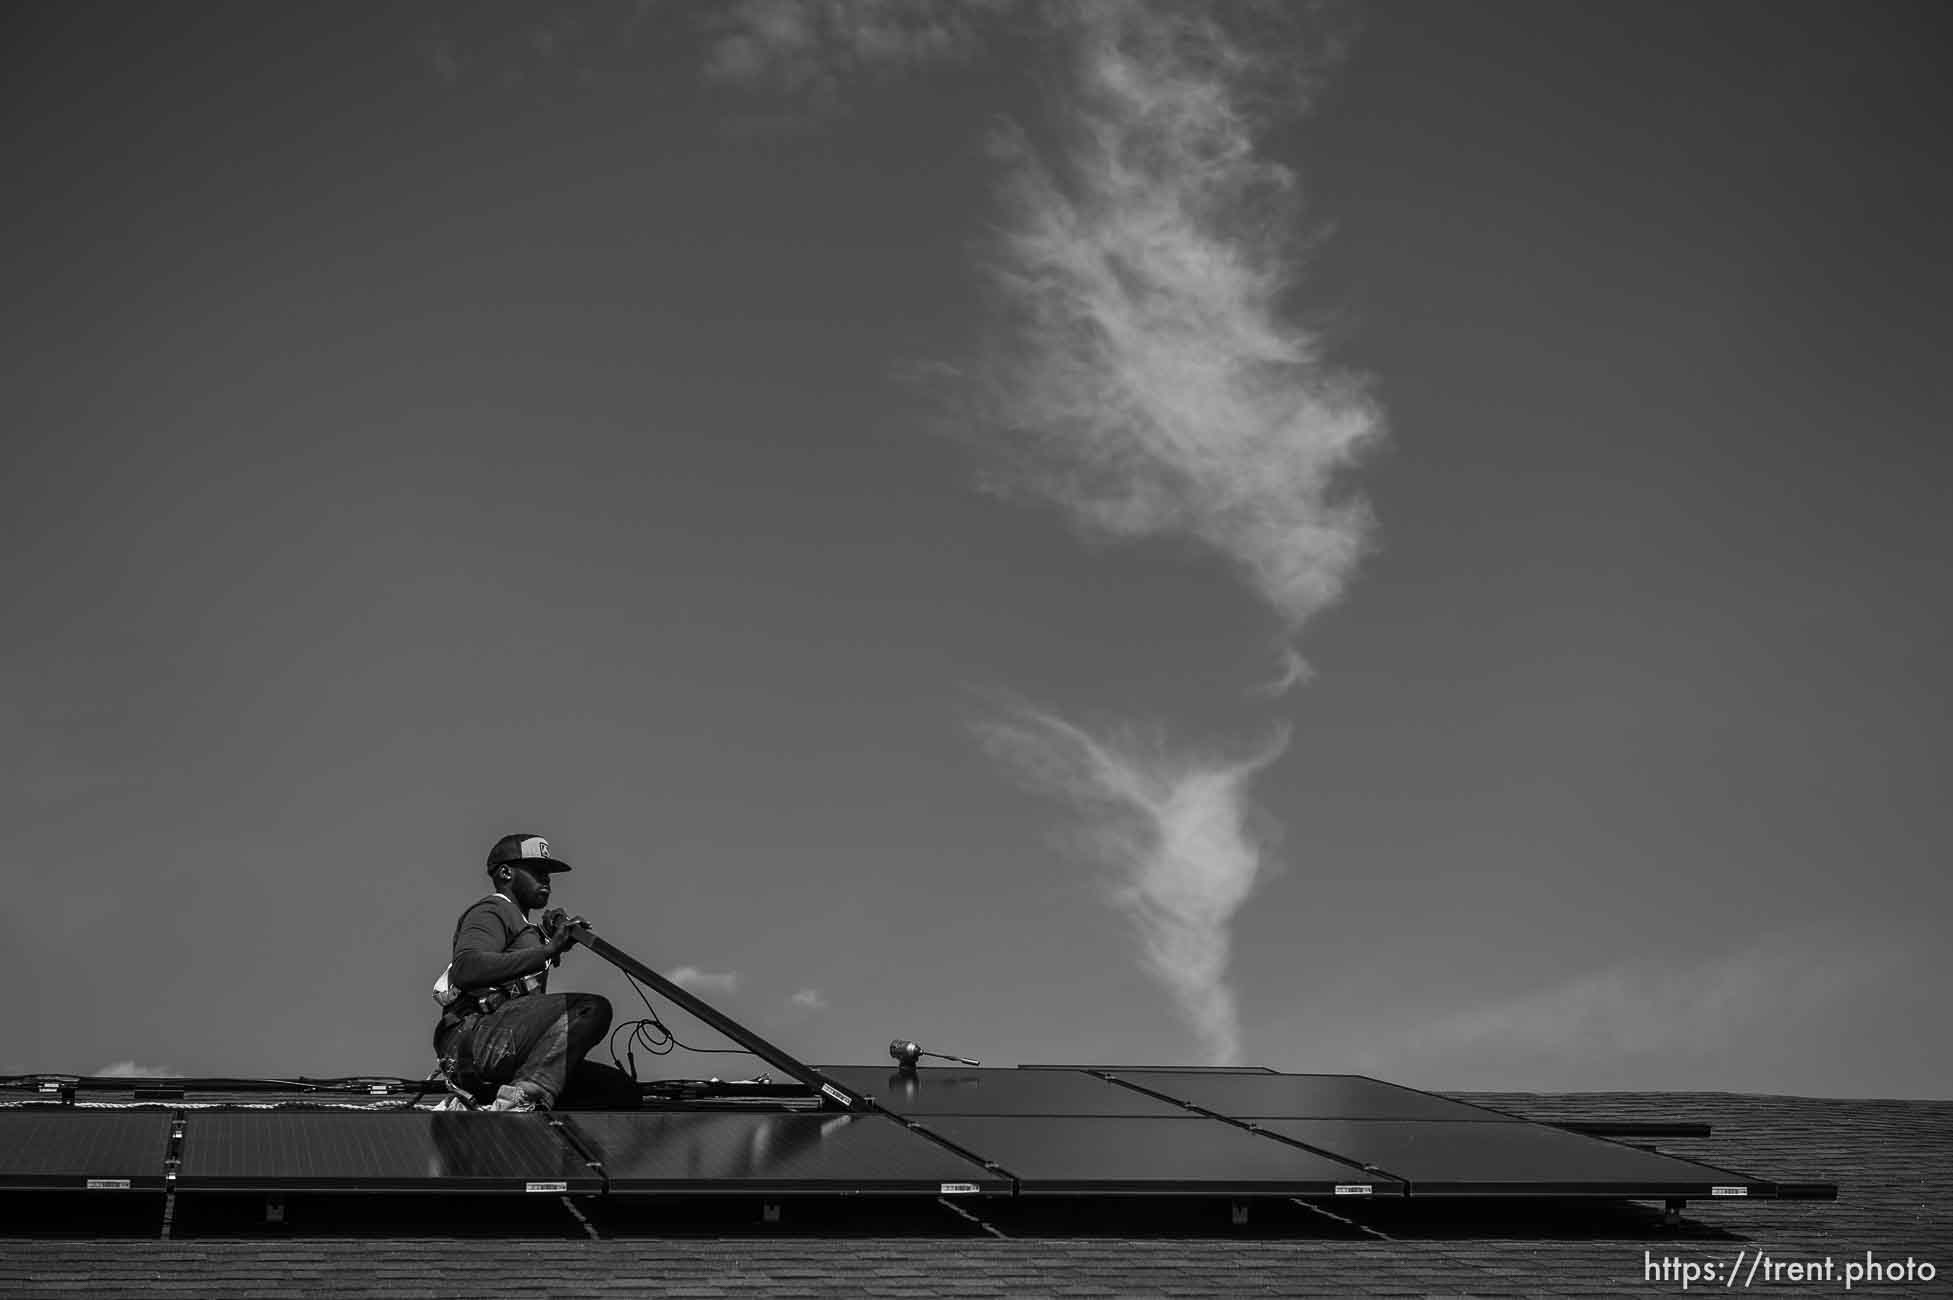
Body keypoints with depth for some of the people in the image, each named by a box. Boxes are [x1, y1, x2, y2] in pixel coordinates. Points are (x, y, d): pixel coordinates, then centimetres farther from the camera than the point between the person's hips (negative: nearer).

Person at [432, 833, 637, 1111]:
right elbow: (466, 968, -19)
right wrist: (547, 950, -19)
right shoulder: (490, 911, 5)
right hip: (473, 1037, -9)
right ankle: (517, 1103, -35)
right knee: (593, 1008, -26)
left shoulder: (525, 927, 34)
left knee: (621, 1089, 0)